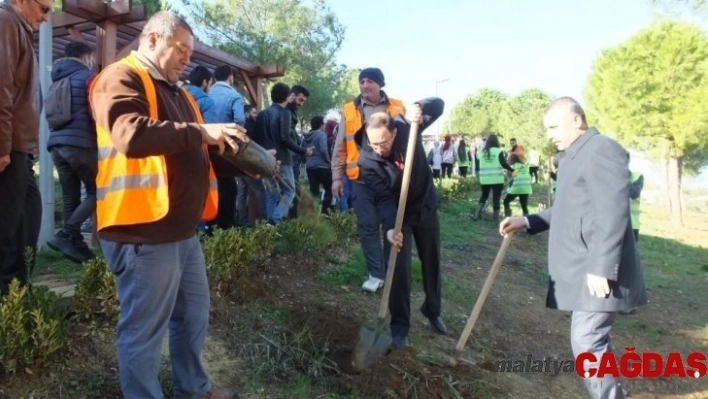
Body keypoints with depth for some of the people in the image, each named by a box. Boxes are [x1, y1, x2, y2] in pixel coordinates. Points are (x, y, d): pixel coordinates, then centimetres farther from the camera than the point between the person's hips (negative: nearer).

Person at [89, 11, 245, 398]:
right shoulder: (121, 79, -9)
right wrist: (201, 131, -24)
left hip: (182, 229, 10)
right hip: (144, 232, -10)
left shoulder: (176, 92, 20)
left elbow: (196, 153, 20)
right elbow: (133, 136, -28)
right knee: (143, 330, 4)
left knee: (194, 318, 22)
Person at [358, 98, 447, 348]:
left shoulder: (406, 127, -20)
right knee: (399, 269, -11)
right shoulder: (367, 161, -23)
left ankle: (432, 311, 37)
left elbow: (439, 105, -11)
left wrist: (420, 107, -33)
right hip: (398, 216, -2)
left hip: (426, 209, 3)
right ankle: (400, 326, 3)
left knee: (432, 264, 15)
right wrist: (390, 227, -42)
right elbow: (383, 198, -27)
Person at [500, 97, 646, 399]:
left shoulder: (602, 149, -13)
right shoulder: (573, 155, 18)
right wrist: (527, 222, 13)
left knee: (587, 342, -8)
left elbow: (612, 214, -21)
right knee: (593, 341, 16)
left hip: (597, 271, -10)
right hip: (579, 269, 10)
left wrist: (602, 268, -25)